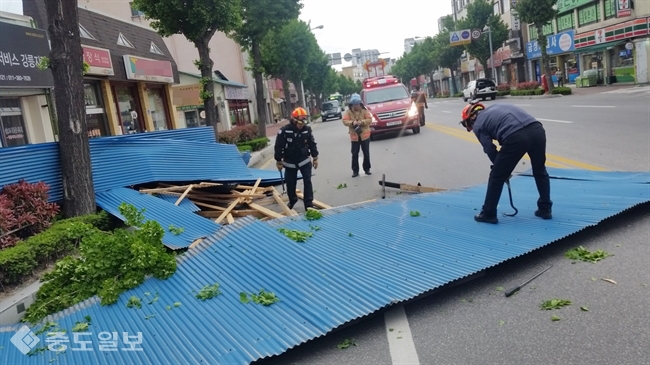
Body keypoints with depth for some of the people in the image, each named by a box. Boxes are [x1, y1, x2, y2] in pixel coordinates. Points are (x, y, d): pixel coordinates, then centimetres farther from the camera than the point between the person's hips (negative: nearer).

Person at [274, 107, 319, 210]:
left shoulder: (307, 129, -8)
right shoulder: (284, 131, -18)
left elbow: (312, 144, 3)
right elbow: (279, 146, -10)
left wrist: (315, 158, 6)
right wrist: (278, 161, -6)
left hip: (305, 160, 1)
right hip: (290, 162, -1)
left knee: (307, 181, -3)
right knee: (290, 183, 10)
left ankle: (309, 203, 4)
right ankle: (292, 200, 35)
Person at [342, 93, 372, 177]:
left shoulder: (364, 110, -1)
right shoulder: (348, 112, 0)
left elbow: (369, 119, -8)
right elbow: (345, 121, -9)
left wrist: (361, 122, -24)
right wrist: (352, 123, -27)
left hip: (365, 135, 0)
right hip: (354, 136, 0)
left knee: (366, 153, 7)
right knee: (354, 154, 2)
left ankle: (367, 169, 20)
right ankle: (355, 170, 9)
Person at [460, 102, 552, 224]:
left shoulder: (477, 125, 15)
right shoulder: (496, 107, 33)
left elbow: (490, 150, 13)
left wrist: (502, 168, 27)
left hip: (516, 137, -6)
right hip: (537, 129, 6)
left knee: (497, 176, 13)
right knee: (540, 171, 28)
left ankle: (488, 214, 21)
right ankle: (545, 209, 36)